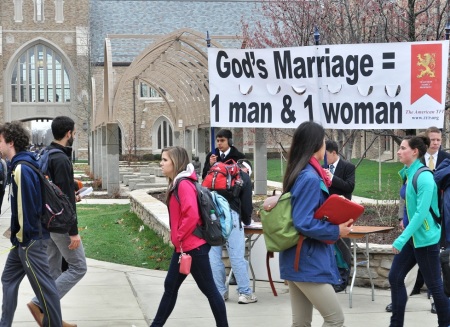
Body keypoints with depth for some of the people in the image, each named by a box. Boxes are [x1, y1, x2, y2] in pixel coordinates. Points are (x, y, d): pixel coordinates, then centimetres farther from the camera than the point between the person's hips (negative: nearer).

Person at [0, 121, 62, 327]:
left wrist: (23, 237, -16)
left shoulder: (21, 169, -20)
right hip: (24, 237, 10)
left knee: (43, 285, -1)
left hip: (30, 239, -10)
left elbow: (26, 206, -22)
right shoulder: (21, 165, 11)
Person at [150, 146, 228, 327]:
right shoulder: (176, 184, 13)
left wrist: (178, 238, -15)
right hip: (183, 247, 10)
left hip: (193, 247, -10)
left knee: (209, 289, -1)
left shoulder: (184, 184, -17)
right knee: (170, 286, 16)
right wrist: (176, 238, 11)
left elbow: (192, 216, -26)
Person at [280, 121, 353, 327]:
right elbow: (304, 224, -24)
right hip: (308, 262, -10)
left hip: (299, 260, 10)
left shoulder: (300, 173, 11)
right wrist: (337, 231, -13)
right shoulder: (310, 177, -18)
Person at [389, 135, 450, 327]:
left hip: (426, 238, -9)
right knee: (395, 277, 8)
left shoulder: (423, 177, -20)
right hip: (412, 236, 9)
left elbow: (422, 213, -25)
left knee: (434, 285, 2)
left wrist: (401, 239, -25)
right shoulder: (409, 174, 5)